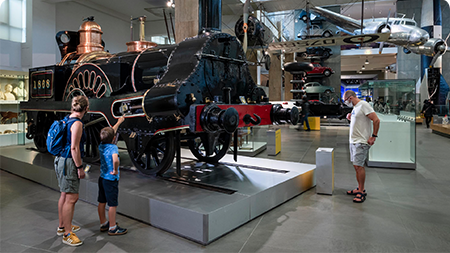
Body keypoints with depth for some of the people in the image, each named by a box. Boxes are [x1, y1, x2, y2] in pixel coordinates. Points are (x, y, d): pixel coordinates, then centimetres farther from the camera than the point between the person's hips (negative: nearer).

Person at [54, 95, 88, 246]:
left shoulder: (67, 119, 11)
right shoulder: (77, 123, -18)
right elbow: (74, 148, -21)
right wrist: (80, 168, -16)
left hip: (62, 160, 10)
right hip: (69, 162, -10)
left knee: (65, 196, 20)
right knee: (71, 198, -4)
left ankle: (62, 227, 33)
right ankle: (67, 235, 5)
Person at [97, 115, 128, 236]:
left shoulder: (101, 146, 3)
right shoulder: (113, 147, -20)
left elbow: (110, 133, 19)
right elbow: (115, 160, -41)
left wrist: (119, 122, 29)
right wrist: (115, 170, -23)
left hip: (102, 178, 8)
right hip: (111, 180, -8)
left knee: (102, 202, 17)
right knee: (112, 204, 3)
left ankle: (103, 224, 31)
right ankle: (112, 228, 13)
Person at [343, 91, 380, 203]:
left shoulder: (363, 105, -14)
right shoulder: (355, 107, 15)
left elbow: (376, 120, -19)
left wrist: (373, 136, -19)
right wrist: (350, 119, 7)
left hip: (361, 142, -10)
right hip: (353, 141, 10)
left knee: (359, 166, -8)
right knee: (356, 166, 13)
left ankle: (362, 192, 1)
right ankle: (360, 189, 23)